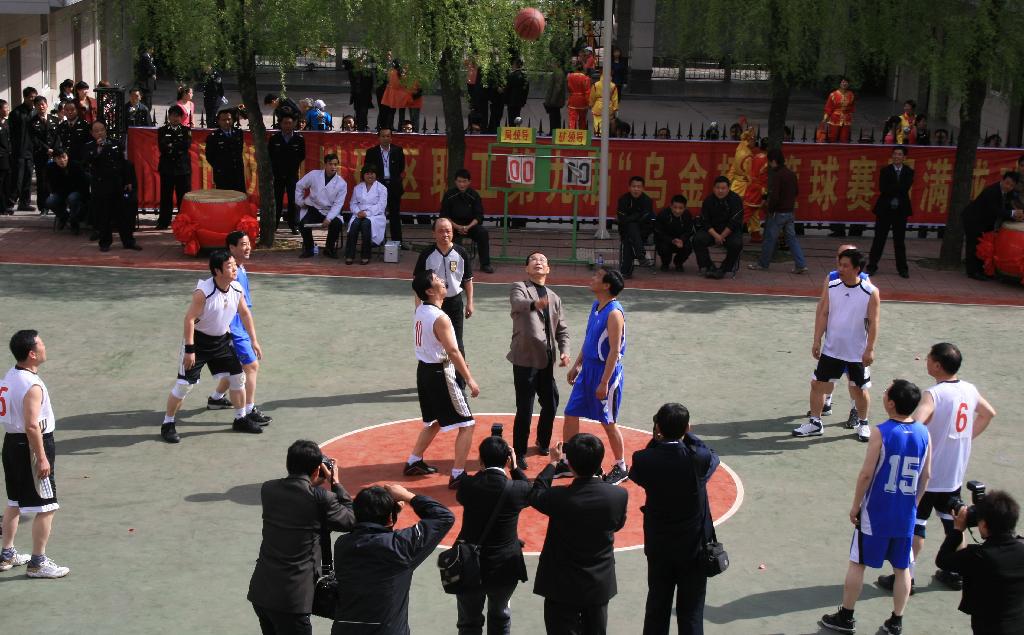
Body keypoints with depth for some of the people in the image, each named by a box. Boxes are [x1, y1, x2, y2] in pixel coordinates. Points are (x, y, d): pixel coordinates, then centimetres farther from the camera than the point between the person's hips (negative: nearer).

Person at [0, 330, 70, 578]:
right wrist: (42, 458, -20)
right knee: (46, 508, -1)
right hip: (31, 446, -10)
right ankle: (38, 563, 5)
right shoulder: (32, 385, -22)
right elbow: (32, 425, -26)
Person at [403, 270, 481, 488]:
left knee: (434, 422, 26)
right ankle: (458, 475, -2)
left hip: (424, 370, 9)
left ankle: (413, 463, 34)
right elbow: (453, 352, -22)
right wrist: (470, 380, -16)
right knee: (466, 424, -2)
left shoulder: (420, 311, 5)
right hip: (440, 374, -9)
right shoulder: (440, 318, -23)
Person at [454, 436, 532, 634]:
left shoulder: (468, 485, -15)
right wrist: (516, 468, 14)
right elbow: (531, 493, 8)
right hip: (505, 568, 0)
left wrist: (482, 469, 11)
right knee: (500, 618, 26)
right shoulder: (517, 489, -16)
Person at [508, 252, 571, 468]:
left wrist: (564, 351, -3)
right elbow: (517, 302, -27)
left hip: (546, 361, 6)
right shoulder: (519, 288, -3)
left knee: (551, 405, 16)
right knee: (524, 410, -5)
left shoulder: (554, 298, 16)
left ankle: (543, 443, 39)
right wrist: (534, 303, -49)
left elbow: (562, 329, 15)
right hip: (525, 359, -6)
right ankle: (519, 454, 8)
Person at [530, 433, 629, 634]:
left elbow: (535, 496, -2)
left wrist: (553, 463, 10)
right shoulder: (619, 495, -16)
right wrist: (599, 479, 8)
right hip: (600, 584, 3)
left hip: (563, 587, -3)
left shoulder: (559, 498, -25)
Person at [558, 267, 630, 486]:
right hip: (589, 368, 9)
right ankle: (567, 463, 22)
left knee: (608, 422, 3)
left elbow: (615, 351, -21)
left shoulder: (614, 313, -21)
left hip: (606, 370, -9)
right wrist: (577, 365, 19)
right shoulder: (596, 306, 7)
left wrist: (604, 383, -22)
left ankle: (621, 468, 20)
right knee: (570, 414, 10)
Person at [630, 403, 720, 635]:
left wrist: (655, 440, 0)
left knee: (657, 609, 16)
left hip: (658, 547, 2)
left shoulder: (645, 460, -18)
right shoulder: (699, 458, -21)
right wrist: (687, 435, 4)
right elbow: (713, 457, 2)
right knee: (691, 613, 10)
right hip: (694, 546, -1)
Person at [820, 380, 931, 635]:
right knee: (902, 568, 15)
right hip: (906, 515, 4)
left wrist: (856, 506, -3)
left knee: (857, 563, 10)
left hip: (876, 511, -4)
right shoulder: (924, 433, -4)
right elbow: (926, 475, 4)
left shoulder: (881, 433, -18)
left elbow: (866, 474, -15)